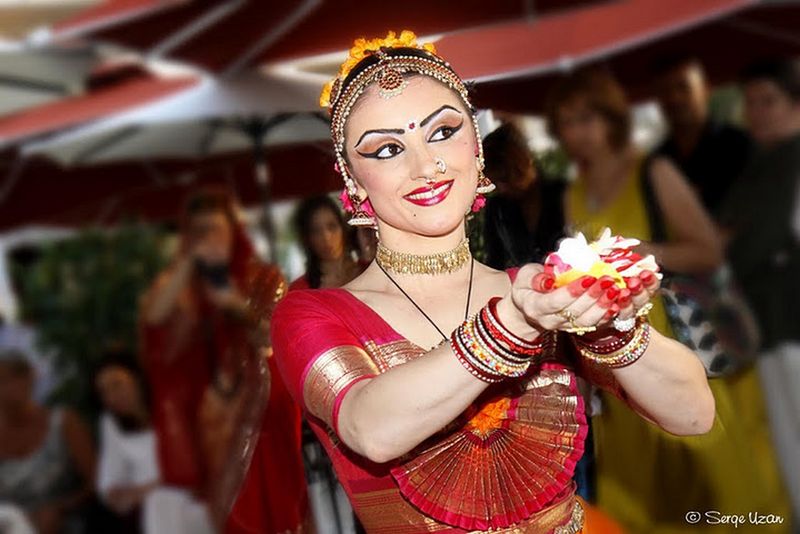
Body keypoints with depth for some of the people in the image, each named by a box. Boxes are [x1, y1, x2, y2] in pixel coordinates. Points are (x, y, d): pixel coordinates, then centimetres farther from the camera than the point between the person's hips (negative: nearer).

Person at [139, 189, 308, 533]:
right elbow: (153, 315, -13)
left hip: (261, 403, -1)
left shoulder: (262, 277, 4)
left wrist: (241, 308, -20)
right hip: (215, 410, 1)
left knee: (271, 498, -1)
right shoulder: (181, 283, 6)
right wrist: (188, 264, -17)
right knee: (231, 505, 2)